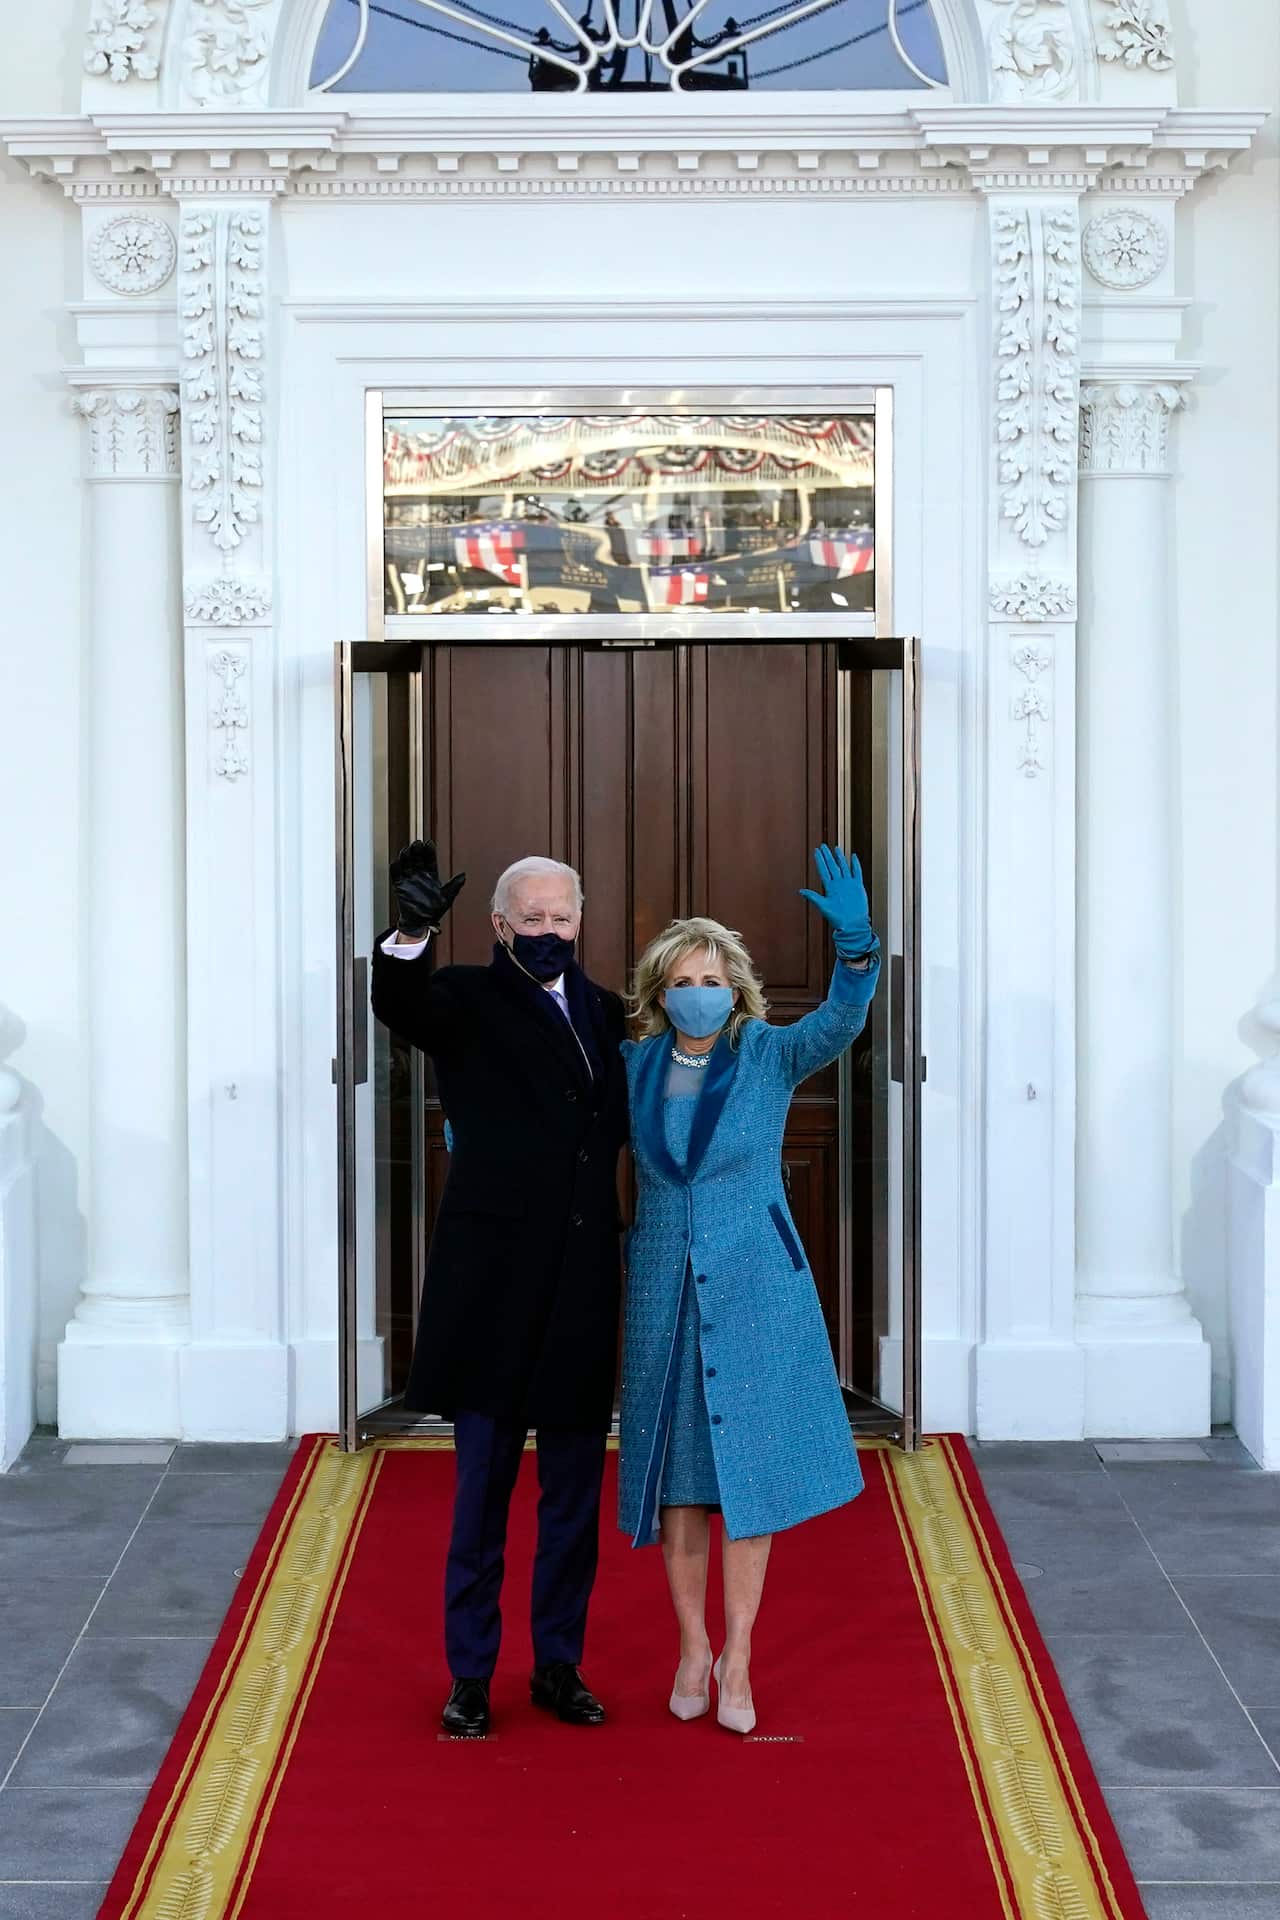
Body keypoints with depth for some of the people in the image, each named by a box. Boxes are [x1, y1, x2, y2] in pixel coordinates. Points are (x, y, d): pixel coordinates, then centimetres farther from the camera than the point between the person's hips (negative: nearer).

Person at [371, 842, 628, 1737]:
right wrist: (411, 933, -45)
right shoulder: (468, 1003, -3)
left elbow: (620, 1123, 16)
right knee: (483, 1489, 5)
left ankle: (560, 1664, 24)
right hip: (495, 1283, -4)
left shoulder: (603, 1011, 12)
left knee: (575, 1493, 12)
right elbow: (399, 1004, -24)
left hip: (581, 1288, 4)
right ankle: (470, 1675, 15)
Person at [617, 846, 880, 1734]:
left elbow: (843, 1020, -25)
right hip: (664, 1291, 2)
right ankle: (692, 1650, 21)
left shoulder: (771, 1055, -7)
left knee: (748, 1469, 1)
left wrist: (856, 941, -42)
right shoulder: (637, 1067, 1)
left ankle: (738, 1659, 12)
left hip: (755, 1290, -2)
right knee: (679, 1474, 8)